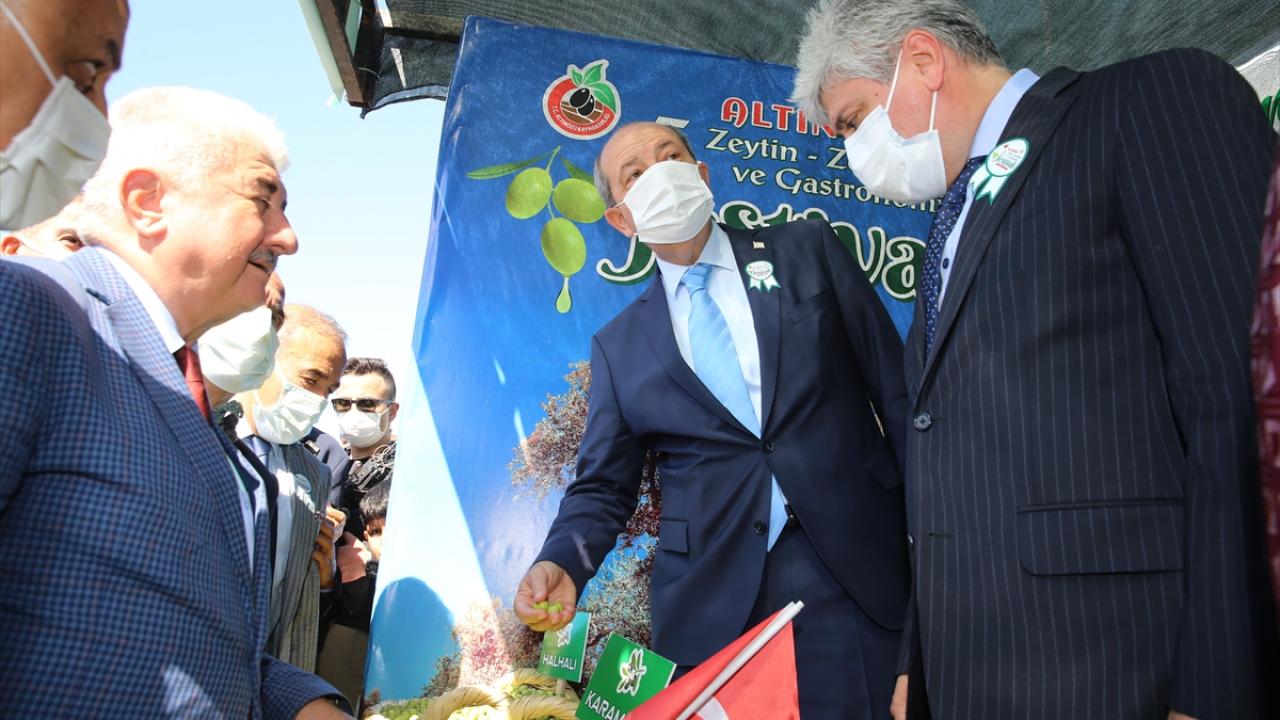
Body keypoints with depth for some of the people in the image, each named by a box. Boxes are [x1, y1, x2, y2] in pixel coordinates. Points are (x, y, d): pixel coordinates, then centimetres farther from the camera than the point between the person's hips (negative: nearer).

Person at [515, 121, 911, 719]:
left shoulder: (809, 251, 6)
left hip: (860, 579, 0)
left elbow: (897, 390, 4)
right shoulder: (619, 345, 10)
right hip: (712, 610, 1)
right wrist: (561, 565, -10)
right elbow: (603, 488, 10)